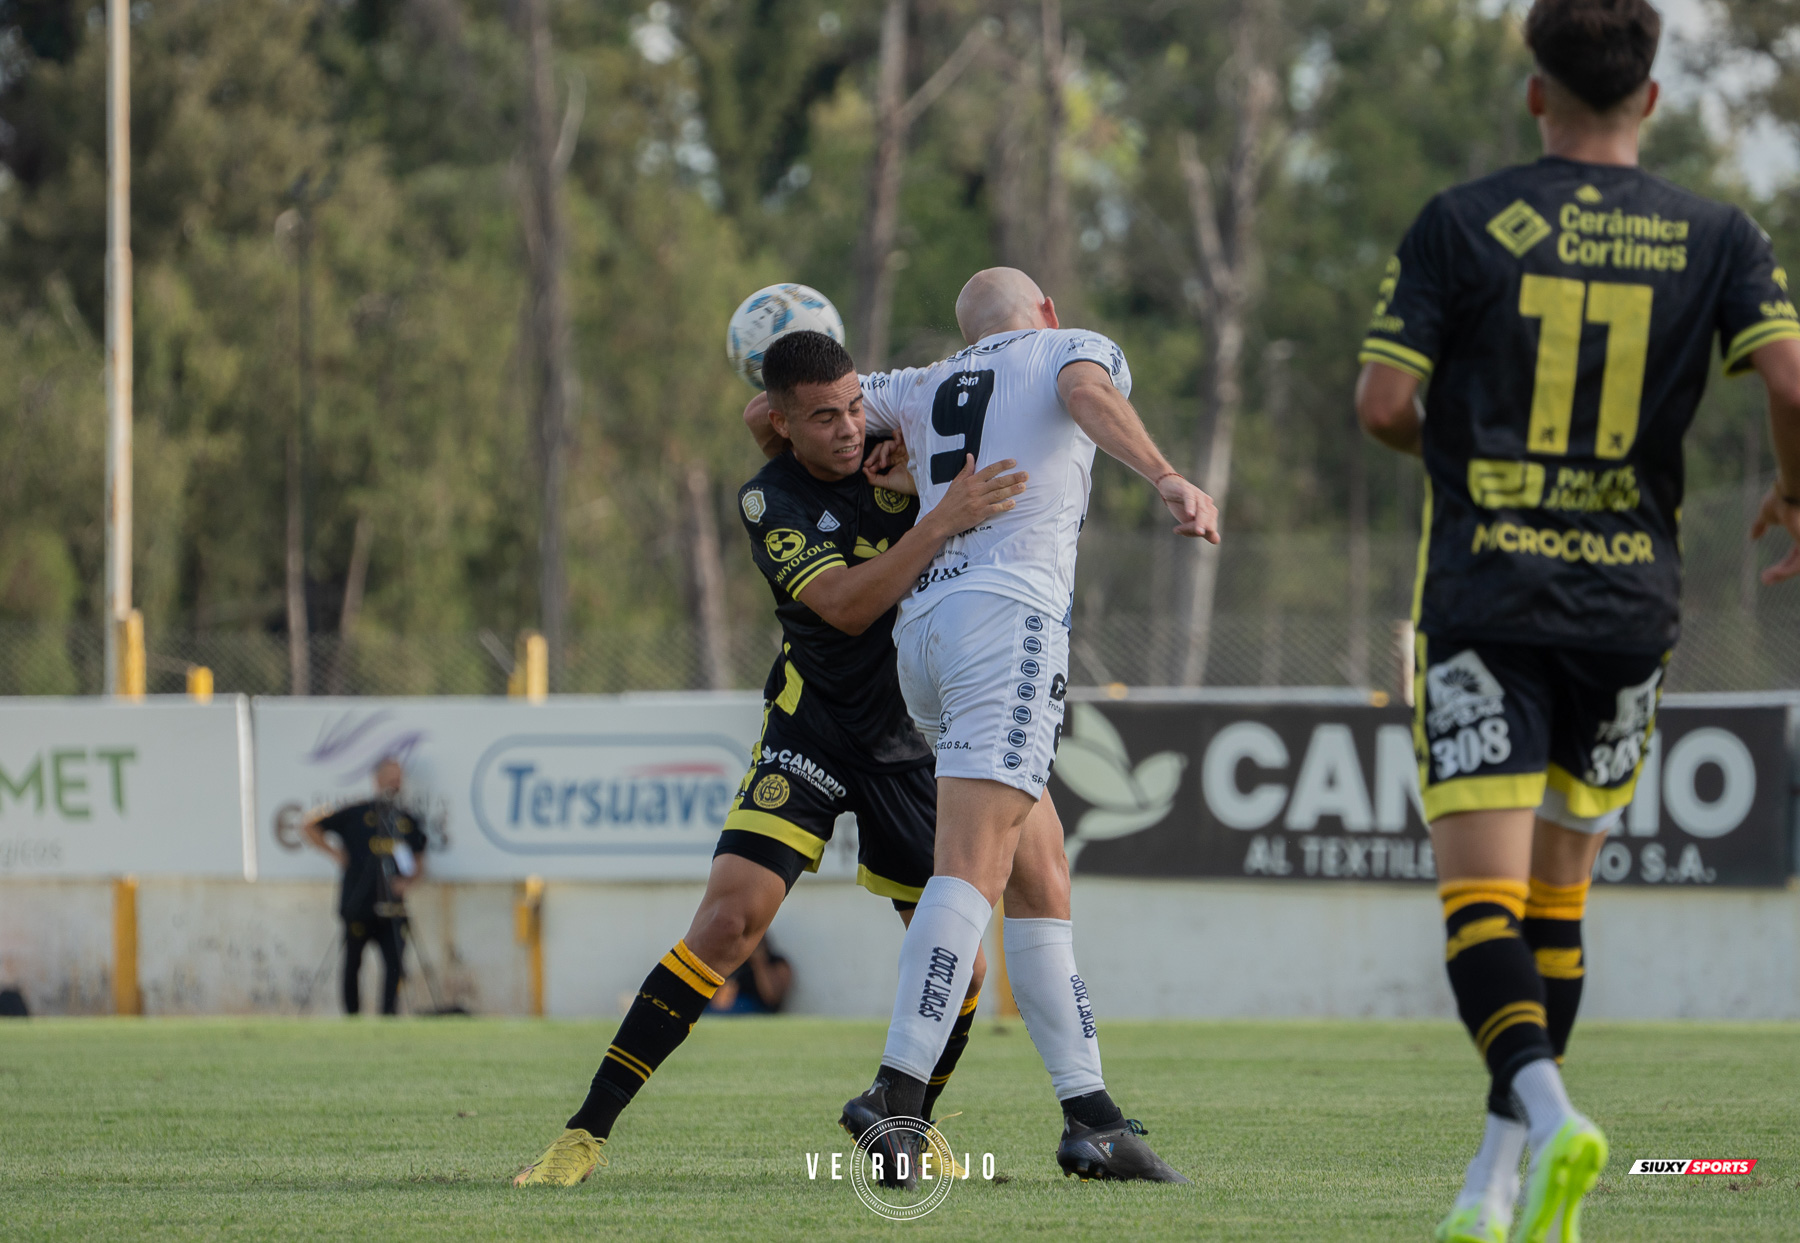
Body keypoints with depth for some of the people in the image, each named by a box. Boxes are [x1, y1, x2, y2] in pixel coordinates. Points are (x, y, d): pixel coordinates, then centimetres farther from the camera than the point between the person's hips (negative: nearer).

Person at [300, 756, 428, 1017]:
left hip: (391, 906, 2)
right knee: (352, 964, 5)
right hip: (358, 904, -2)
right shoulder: (355, 814, 4)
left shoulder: (407, 821, 13)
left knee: (395, 964, -11)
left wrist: (407, 881, -2)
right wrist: (335, 852, 0)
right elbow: (310, 827, 9)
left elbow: (419, 864, 18)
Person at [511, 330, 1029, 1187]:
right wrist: (944, 521, -36)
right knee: (731, 918, -17)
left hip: (911, 738, 4)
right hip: (811, 725, -4)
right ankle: (587, 1131, -13)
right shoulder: (769, 501, -14)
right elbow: (845, 605, -26)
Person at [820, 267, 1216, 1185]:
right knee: (975, 867, -18)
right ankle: (898, 1092, -33)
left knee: (1041, 881, 11)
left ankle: (1090, 1117, 8)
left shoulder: (926, 389, 26)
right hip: (1011, 611, -7)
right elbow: (1087, 390, -10)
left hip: (921, 628, 7)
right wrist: (1167, 479, -24)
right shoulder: (1073, 349, 15)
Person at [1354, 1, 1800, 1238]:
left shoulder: (1463, 224, -3)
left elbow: (1384, 403, -6)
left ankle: (1546, 1114, -31)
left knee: (1481, 889, -6)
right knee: (1558, 895, 15)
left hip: (1486, 597, -3)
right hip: (1630, 602, 3)